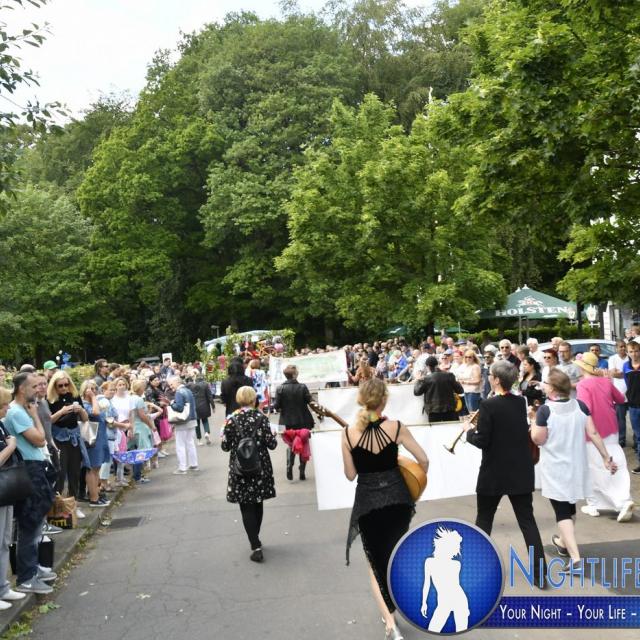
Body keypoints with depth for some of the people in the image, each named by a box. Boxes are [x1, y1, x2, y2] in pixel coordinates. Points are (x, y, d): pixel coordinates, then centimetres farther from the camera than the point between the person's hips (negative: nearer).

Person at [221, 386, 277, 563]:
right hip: (260, 467, 1)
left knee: (246, 508, 4)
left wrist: (224, 437, 14)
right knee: (258, 504, 18)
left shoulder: (231, 419, -8)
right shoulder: (261, 417, -8)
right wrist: (274, 437, 12)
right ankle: (255, 539, 33)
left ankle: (256, 546, -2)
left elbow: (225, 446, -6)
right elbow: (271, 444, -9)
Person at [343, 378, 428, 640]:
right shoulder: (395, 427, -10)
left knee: (375, 561, 13)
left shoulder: (349, 433, -11)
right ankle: (391, 604, 41)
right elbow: (424, 460, -3)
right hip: (397, 498, 1)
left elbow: (350, 474, -3)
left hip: (367, 502, -1)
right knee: (394, 555, 25)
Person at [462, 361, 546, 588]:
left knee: (484, 518, 14)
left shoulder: (488, 405, -17)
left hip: (494, 473, -4)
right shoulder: (521, 402, 2)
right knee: (527, 520, 9)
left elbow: (482, 441, -17)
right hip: (521, 470, 5)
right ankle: (539, 572, 4)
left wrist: (469, 431, 2)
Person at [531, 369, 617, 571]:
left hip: (555, 468, -6)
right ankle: (564, 542, 43)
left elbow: (538, 439, -13)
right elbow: (593, 433, -4)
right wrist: (606, 457, 1)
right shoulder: (580, 405, -4)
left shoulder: (545, 410, -19)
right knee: (569, 506, 24)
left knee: (561, 512, 1)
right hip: (576, 465, 6)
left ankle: (575, 556, -10)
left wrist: (533, 419, -1)